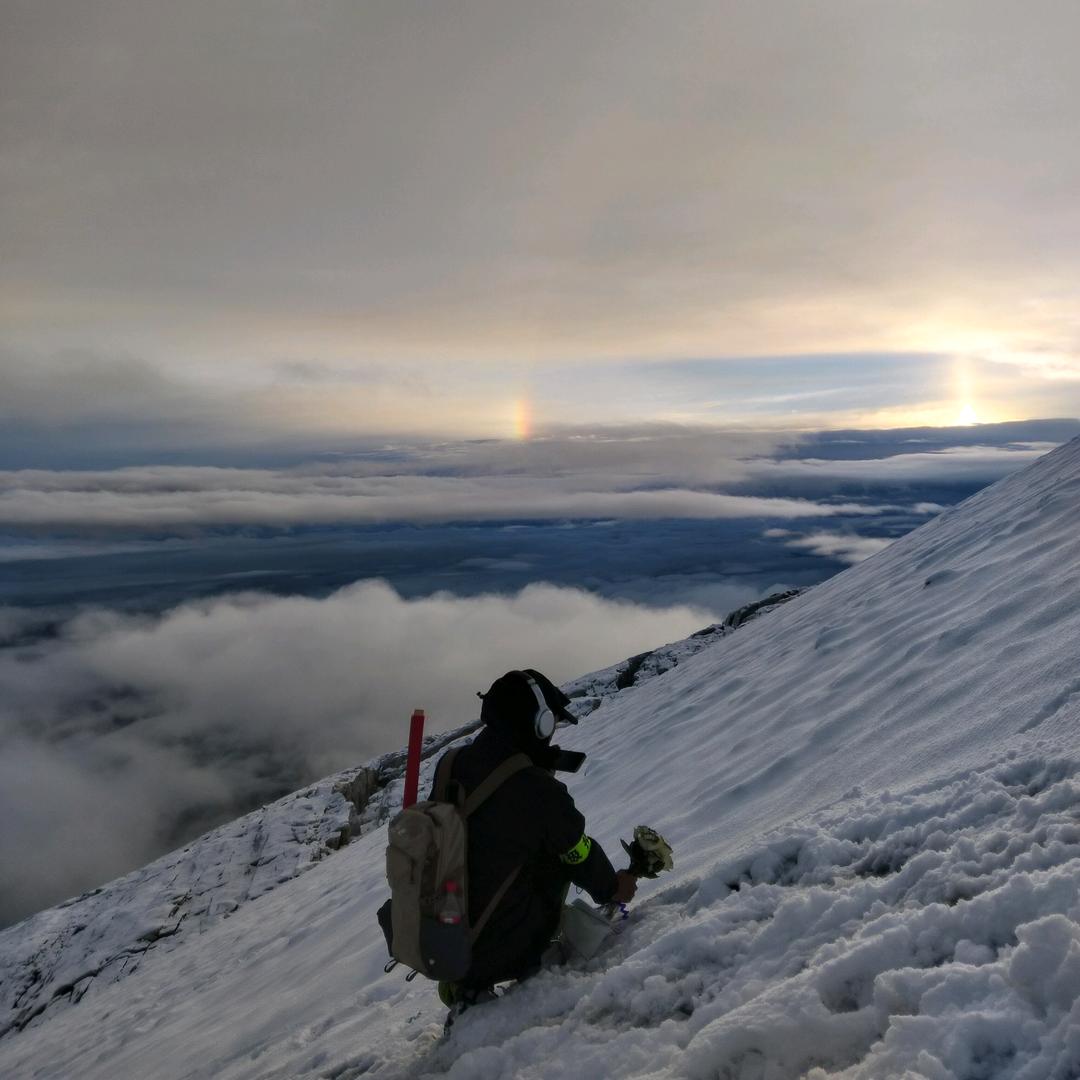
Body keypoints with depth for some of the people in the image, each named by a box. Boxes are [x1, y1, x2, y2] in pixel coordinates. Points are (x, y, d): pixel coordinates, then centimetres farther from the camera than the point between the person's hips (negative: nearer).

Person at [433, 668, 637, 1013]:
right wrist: (612, 889, 15)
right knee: (559, 853, 9)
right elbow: (583, 859, -4)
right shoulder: (540, 791, -21)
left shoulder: (449, 766, -6)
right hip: (501, 954, -6)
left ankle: (467, 985, 19)